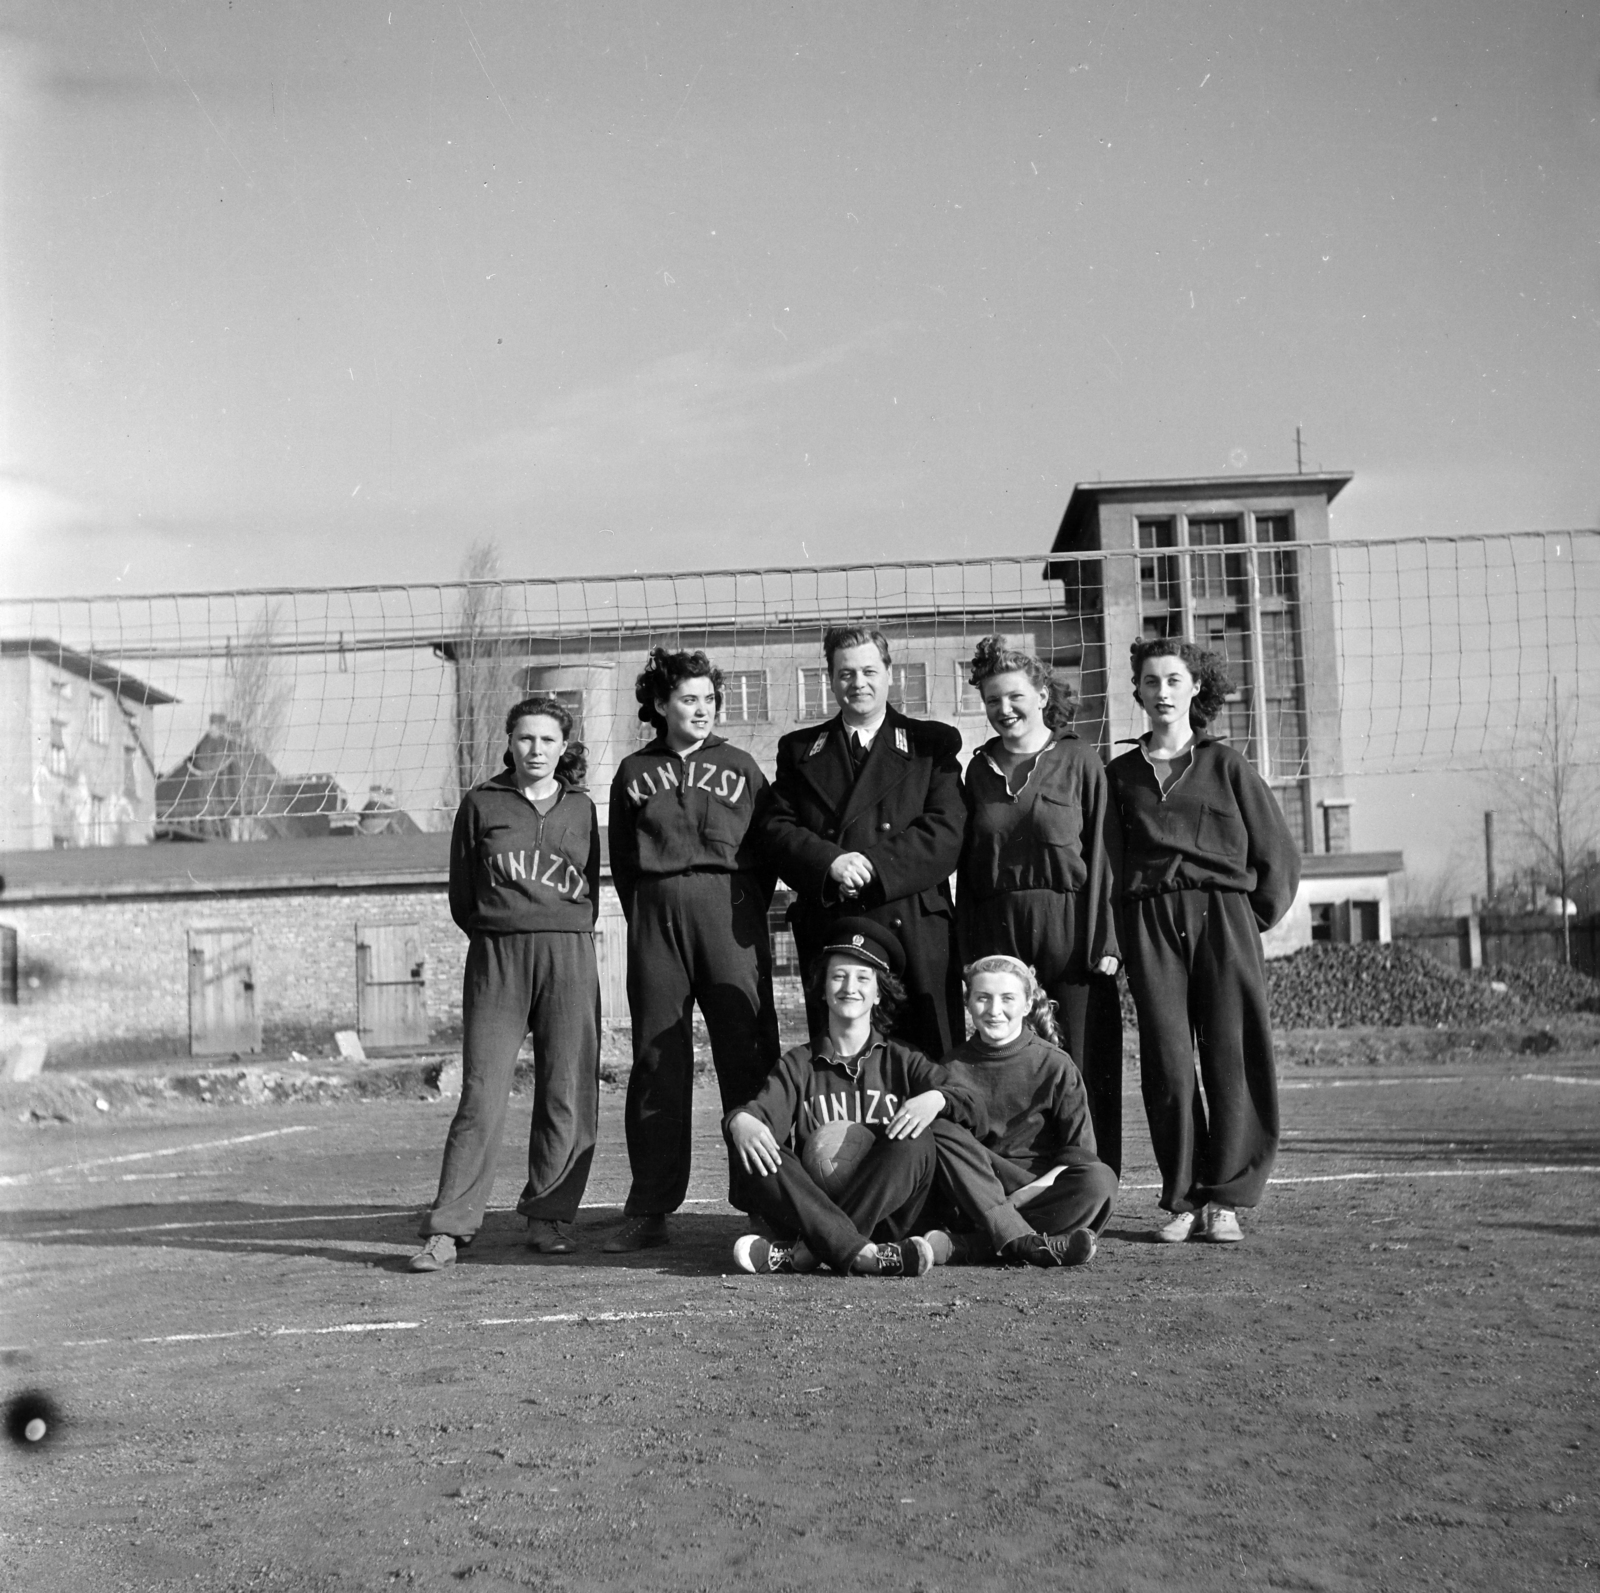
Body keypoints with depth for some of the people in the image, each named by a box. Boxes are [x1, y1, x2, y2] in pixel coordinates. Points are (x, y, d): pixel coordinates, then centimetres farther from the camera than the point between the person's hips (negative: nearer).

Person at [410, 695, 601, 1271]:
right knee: (482, 1095, -7)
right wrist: (500, 936, 4)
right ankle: (448, 1228, -3)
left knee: (568, 1095, 0)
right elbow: (461, 895, 11)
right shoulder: (481, 803, 8)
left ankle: (550, 1217, 11)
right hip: (496, 956, -2)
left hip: (569, 954, 2)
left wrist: (563, 936, 8)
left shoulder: (580, 808, 13)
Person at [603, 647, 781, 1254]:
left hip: (730, 908, -1)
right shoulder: (634, 772, 14)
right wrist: (647, 920, 4)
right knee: (657, 1061, 2)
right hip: (656, 913, 1)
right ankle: (649, 1209, 8)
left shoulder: (740, 766, 12)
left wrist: (747, 913, -2)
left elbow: (768, 847, 7)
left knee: (748, 1054, -6)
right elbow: (622, 861, 13)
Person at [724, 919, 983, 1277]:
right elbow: (765, 1110, -4)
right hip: (814, 1207, 1)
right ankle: (864, 1254, -42)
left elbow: (974, 1113, 1)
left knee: (914, 1143, -27)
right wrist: (739, 1121, -28)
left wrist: (937, 1098, -22)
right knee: (763, 1156, -25)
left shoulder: (902, 1061, 13)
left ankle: (800, 1253, -33)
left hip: (887, 1214, 0)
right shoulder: (798, 1064, 15)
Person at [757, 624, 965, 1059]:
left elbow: (946, 832, -2)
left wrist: (872, 865, -14)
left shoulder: (932, 743, 10)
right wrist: (831, 862, -14)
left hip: (914, 928, -2)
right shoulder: (799, 749, 17)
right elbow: (775, 827, 5)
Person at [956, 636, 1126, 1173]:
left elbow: (1102, 857, -1)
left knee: (1082, 1067, -2)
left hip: (1069, 927, -3)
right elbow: (966, 870, 15)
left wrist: (1102, 942, -8)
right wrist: (971, 949, 7)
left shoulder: (1080, 762, 3)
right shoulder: (979, 770, 14)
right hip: (997, 931, 3)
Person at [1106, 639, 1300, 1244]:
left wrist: (1254, 918, 3)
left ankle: (1224, 1198, 4)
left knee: (1232, 1057, -5)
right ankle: (1183, 1200, 5)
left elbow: (1279, 855, 10)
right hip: (1149, 922, 1)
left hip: (1224, 916, -1)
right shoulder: (1120, 774, 13)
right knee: (1167, 1062, -4)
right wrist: (1109, 937, 3)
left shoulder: (1225, 765, 9)